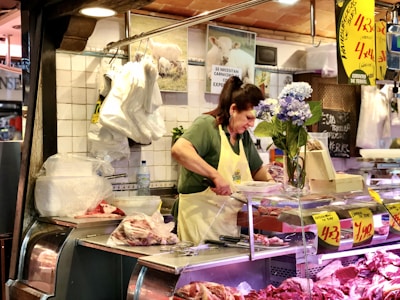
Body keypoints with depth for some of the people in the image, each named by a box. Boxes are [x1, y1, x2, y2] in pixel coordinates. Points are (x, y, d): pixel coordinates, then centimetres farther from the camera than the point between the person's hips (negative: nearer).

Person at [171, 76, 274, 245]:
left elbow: (257, 169, 29)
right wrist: (215, 175, -29)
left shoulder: (244, 136, 15)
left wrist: (270, 181, 8)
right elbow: (178, 150, -27)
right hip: (201, 217, -7)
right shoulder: (207, 125, -9)